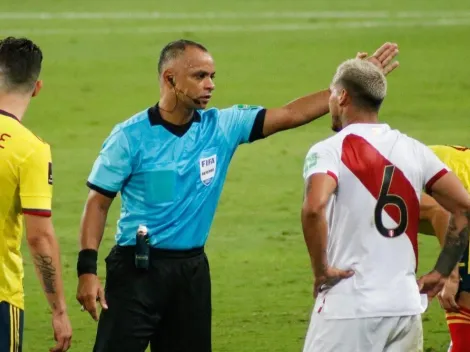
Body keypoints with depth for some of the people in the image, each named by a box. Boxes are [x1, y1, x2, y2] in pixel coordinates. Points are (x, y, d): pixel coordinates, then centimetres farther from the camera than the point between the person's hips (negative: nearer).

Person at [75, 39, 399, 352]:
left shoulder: (221, 127, 4)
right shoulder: (130, 136, -7)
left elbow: (289, 115, 3)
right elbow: (98, 203, -4)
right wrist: (87, 269, -12)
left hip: (192, 270, 5)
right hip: (137, 268, -5)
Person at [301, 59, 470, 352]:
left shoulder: (329, 151, -7)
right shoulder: (414, 151, 9)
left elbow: (314, 208, -26)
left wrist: (321, 269, -13)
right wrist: (442, 272, 10)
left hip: (349, 307, -5)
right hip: (406, 305, 5)